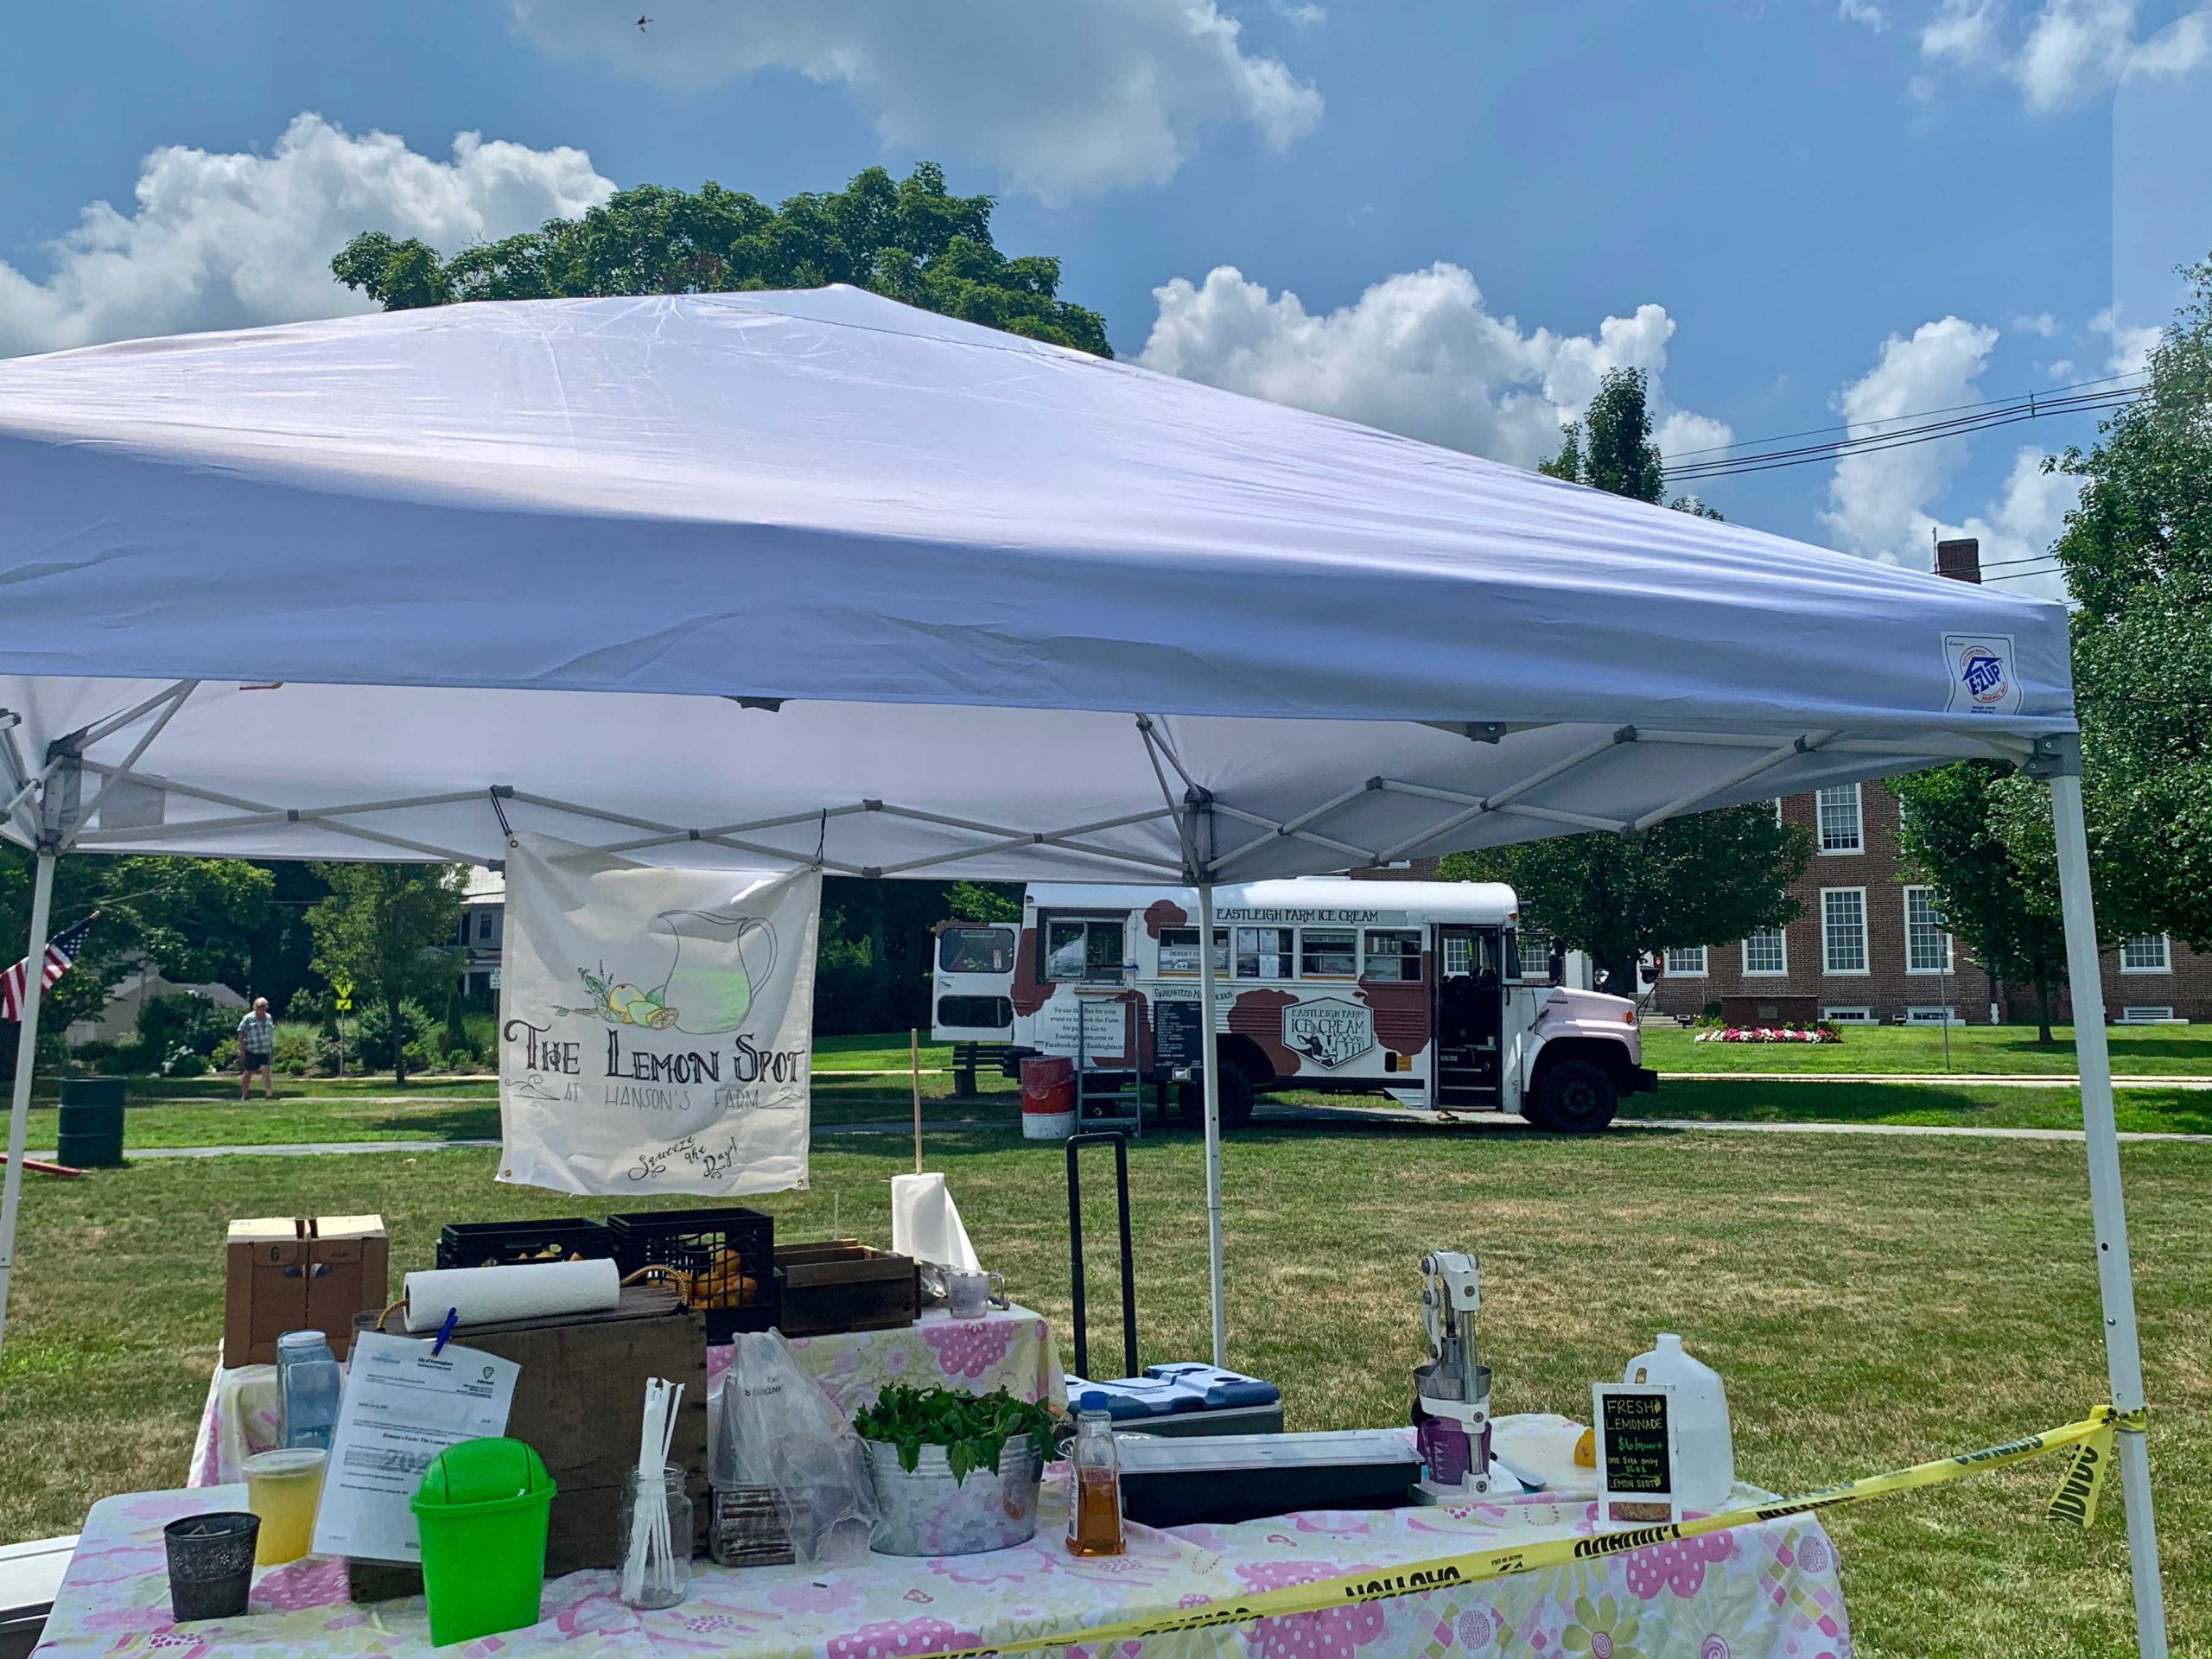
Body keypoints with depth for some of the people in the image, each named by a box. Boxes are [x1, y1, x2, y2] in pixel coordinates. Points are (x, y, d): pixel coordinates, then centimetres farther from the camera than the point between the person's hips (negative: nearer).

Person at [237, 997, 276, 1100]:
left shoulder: (268, 1018, 11)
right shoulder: (249, 1018, -6)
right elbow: (241, 1034, -7)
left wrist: (272, 1049, 19)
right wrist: (241, 1050, -12)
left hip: (264, 1050, 4)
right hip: (251, 1051, -4)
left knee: (266, 1070, -9)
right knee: (248, 1072, 6)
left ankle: (269, 1093, -13)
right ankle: (244, 1095, 19)